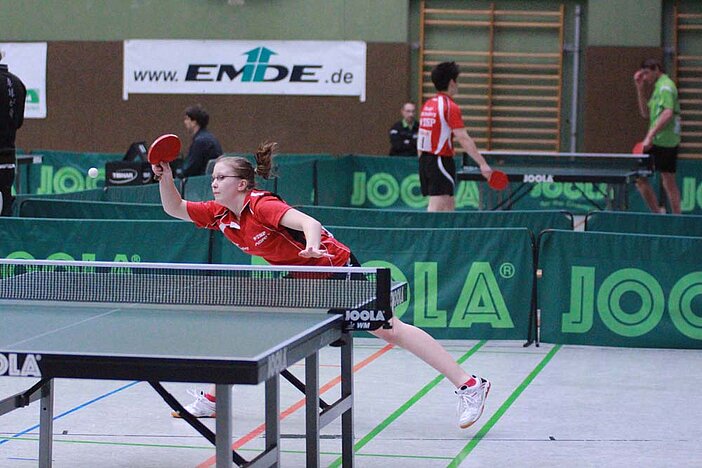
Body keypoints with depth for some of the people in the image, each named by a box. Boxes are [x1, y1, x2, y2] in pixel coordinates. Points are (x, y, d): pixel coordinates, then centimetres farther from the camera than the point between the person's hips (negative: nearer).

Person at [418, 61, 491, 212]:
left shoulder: (427, 105, 12)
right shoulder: (451, 107, -13)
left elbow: (420, 138, 17)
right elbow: (464, 139, -21)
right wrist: (482, 164, -24)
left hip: (425, 160, 9)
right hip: (441, 161, -9)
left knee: (449, 206, 14)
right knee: (437, 207, -10)